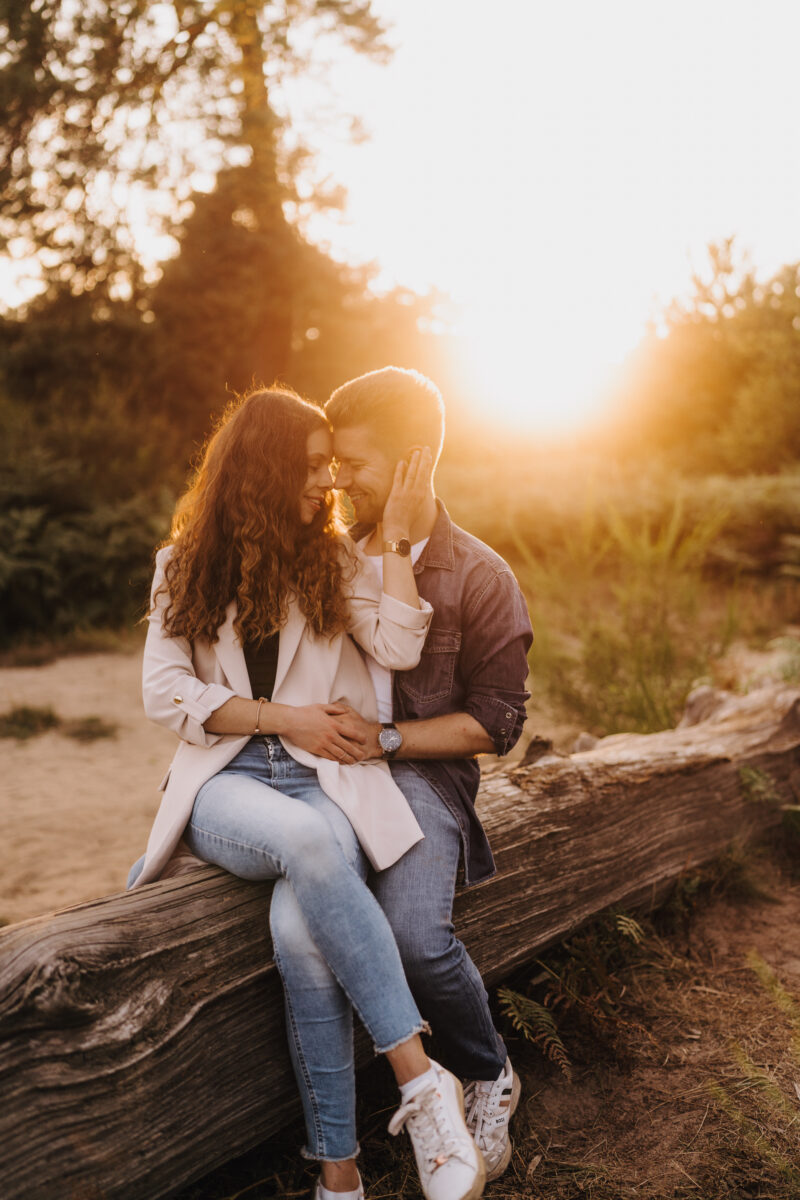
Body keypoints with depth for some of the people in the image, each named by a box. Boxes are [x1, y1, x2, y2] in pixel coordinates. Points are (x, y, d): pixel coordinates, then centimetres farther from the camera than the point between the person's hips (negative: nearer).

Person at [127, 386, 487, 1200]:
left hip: (324, 779, 1)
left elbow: (399, 647, -6)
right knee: (306, 838, -37)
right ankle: (419, 1079, -30)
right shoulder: (185, 565, 10)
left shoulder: (332, 559, 11)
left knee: (300, 927, -32)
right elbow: (164, 693, 3)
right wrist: (281, 717, -5)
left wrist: (397, 532, -5)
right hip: (225, 782, 0)